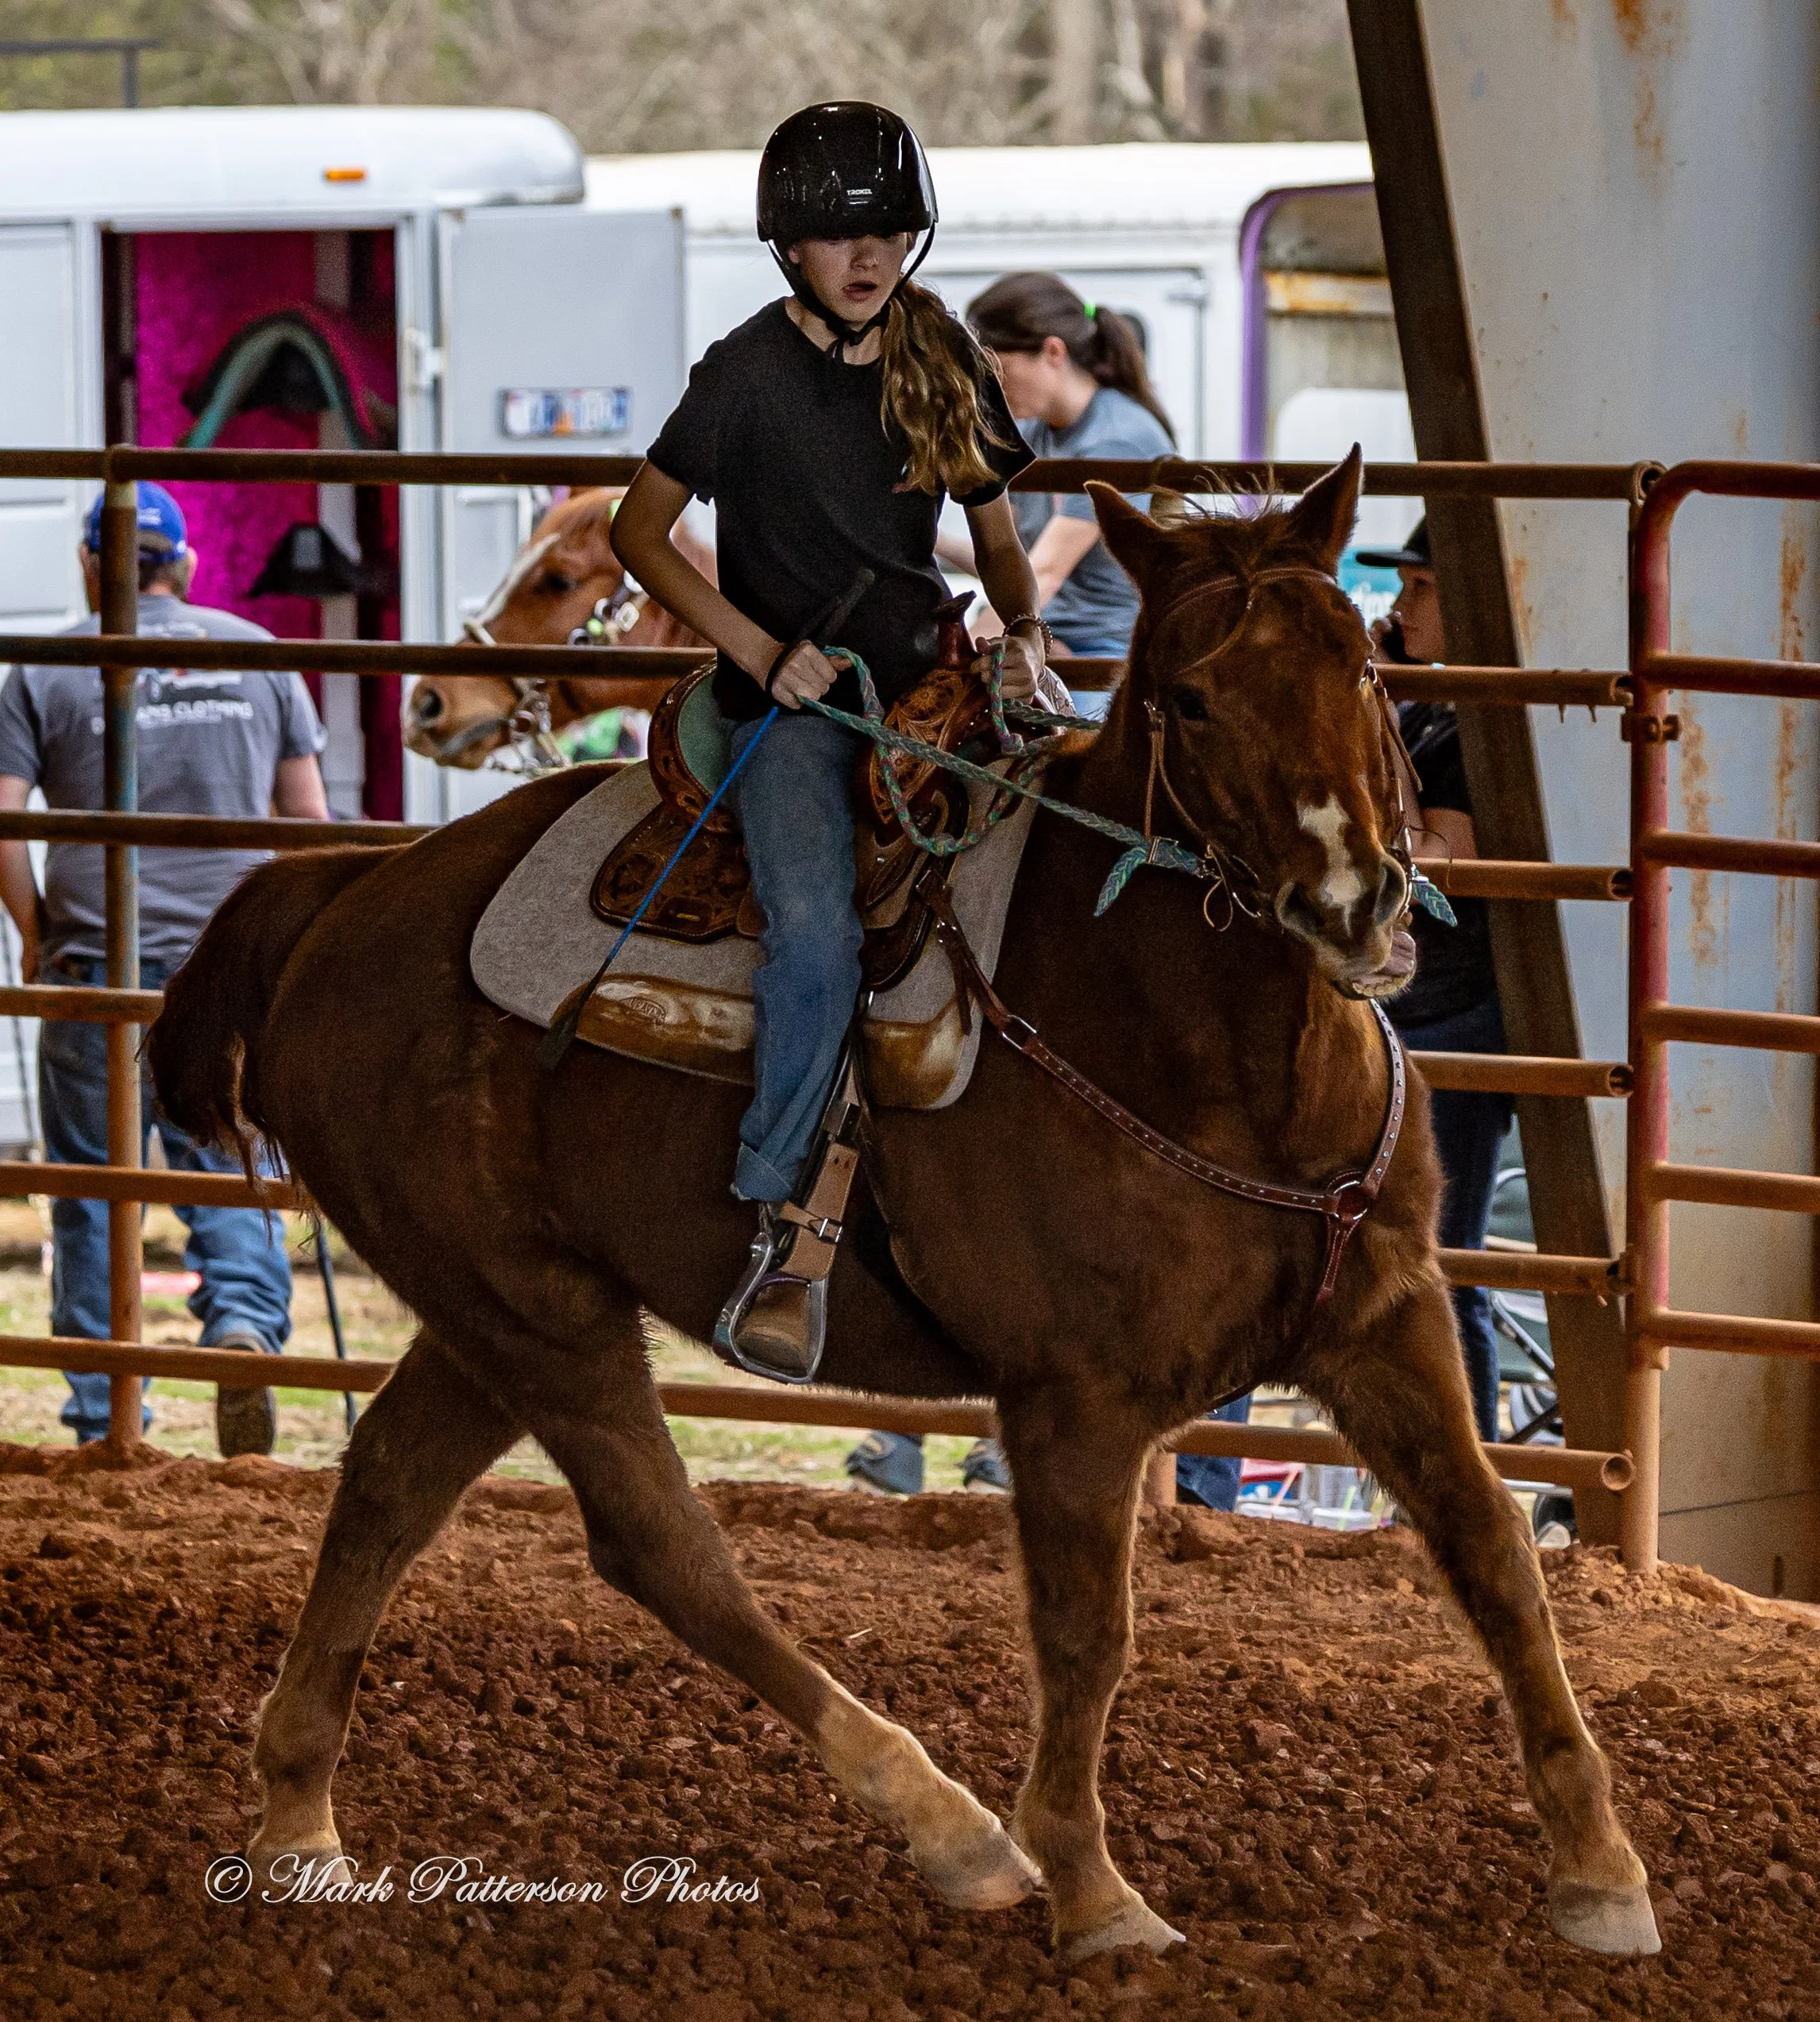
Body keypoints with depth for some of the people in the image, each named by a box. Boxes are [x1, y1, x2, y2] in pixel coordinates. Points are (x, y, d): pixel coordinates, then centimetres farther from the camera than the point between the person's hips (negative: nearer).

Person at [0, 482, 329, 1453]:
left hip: (97, 970, -1)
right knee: (229, 1169, 8)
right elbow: (308, 817, 8)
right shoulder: (257, 653, 7)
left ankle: (102, 1421, 9)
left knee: (93, 1190, 7)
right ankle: (246, 1317, -21)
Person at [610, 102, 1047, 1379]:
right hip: (789, 693, -5)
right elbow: (641, 531, 0)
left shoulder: (944, 361, 9)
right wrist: (764, 652, -11)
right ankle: (776, 1226, -22)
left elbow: (996, 532, 18)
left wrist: (1025, 629, -3)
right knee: (817, 930, -28)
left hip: (926, 674, 5)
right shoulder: (750, 374, -5)